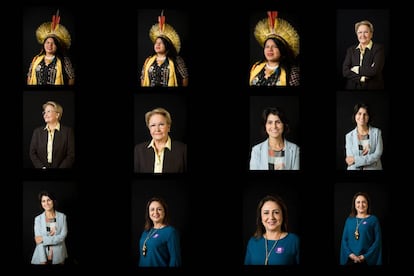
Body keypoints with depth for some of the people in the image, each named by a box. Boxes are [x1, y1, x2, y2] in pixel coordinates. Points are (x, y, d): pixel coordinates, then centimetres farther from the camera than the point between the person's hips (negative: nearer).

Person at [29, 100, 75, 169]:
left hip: (60, 167, -3)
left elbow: (71, 155, -3)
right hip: (41, 167, 3)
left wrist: (59, 168, -11)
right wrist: (42, 167, -6)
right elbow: (32, 153, 8)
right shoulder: (37, 131, 11)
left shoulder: (68, 131, 1)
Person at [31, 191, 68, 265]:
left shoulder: (62, 216, -3)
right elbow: (38, 240, -8)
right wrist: (43, 260, -16)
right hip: (43, 255, 0)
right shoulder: (38, 219, -3)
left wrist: (44, 239, -16)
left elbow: (63, 236, -10)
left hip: (59, 256, 0)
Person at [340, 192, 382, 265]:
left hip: (367, 259, -3)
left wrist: (365, 256, -12)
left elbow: (377, 241, -5)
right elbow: (344, 240, 7)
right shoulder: (349, 220, 9)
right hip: (350, 259, 3)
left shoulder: (373, 219, 0)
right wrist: (350, 254, -8)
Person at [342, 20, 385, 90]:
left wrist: (357, 69, -8)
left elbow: (375, 71, -16)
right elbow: (345, 71, -5)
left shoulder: (379, 48, -4)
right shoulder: (351, 50, 6)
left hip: (373, 87, -3)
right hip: (352, 87, 3)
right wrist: (360, 78, -16)